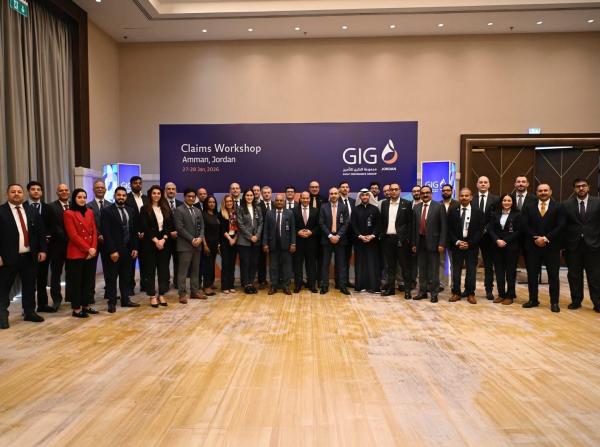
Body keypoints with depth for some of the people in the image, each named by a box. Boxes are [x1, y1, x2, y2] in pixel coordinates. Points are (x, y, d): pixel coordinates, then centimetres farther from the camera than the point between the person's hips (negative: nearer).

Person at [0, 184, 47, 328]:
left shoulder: (32, 211, 9)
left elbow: (40, 232, 10)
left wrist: (42, 250, 4)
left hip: (29, 256, 4)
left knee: (29, 285, 12)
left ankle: (29, 312, 24)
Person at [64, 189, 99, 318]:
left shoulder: (90, 212, 12)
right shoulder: (68, 213, -6)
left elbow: (94, 232, 9)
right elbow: (73, 235, -12)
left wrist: (94, 248, -5)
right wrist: (87, 249, -15)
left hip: (92, 253, 6)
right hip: (76, 253, -6)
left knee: (89, 280, 11)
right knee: (77, 281, 3)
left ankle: (86, 306, 22)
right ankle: (76, 309, 12)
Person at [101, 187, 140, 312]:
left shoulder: (131, 211, 9)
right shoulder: (107, 211, -8)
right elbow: (106, 233, -13)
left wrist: (135, 248, 4)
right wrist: (112, 251, -17)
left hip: (128, 249, 5)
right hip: (114, 250, -5)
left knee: (126, 277, 13)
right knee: (111, 278, 6)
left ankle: (125, 300, 24)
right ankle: (112, 302, 16)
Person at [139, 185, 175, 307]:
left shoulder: (166, 209, 10)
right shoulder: (145, 209, 0)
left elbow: (170, 225, 4)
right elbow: (145, 227, -7)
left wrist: (163, 239, -9)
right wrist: (156, 240, -14)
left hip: (164, 243, 3)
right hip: (150, 243, -3)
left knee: (164, 269, 4)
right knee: (150, 270, 2)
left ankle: (161, 295, 13)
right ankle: (152, 296, 9)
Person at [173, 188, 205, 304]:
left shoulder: (198, 211, 17)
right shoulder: (178, 210, -5)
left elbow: (202, 226, 13)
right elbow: (179, 228, -12)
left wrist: (200, 238, -6)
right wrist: (192, 239, -15)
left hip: (197, 244, 7)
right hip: (185, 245, -6)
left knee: (195, 270, 10)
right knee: (183, 271, -4)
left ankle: (195, 291, 18)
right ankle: (182, 294, 1)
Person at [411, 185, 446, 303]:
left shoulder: (439, 207, -2)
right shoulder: (416, 208, 10)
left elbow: (443, 226, -6)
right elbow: (414, 227, 10)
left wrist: (441, 244, -12)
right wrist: (413, 243, 6)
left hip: (433, 242, -4)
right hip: (420, 242, 4)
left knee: (434, 270, 2)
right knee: (422, 269, 10)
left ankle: (434, 293, 10)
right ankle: (422, 291, 19)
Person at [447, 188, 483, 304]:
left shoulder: (478, 212, 2)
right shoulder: (452, 211, 4)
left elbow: (479, 231, -2)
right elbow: (449, 229, 2)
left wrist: (469, 243, -11)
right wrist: (457, 242, -10)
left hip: (472, 246, 0)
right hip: (456, 245, 1)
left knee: (471, 270, 4)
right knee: (456, 270, 5)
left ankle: (470, 294, 13)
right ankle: (456, 293, 13)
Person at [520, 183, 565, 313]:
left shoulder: (558, 207, 3)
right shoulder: (528, 207, 8)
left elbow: (560, 226, -6)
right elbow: (525, 226, 0)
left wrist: (546, 238, -14)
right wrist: (535, 238, -12)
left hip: (552, 246, -1)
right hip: (533, 246, 2)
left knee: (553, 275, 4)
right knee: (532, 274, 6)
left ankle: (554, 302, 13)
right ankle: (533, 300, 16)